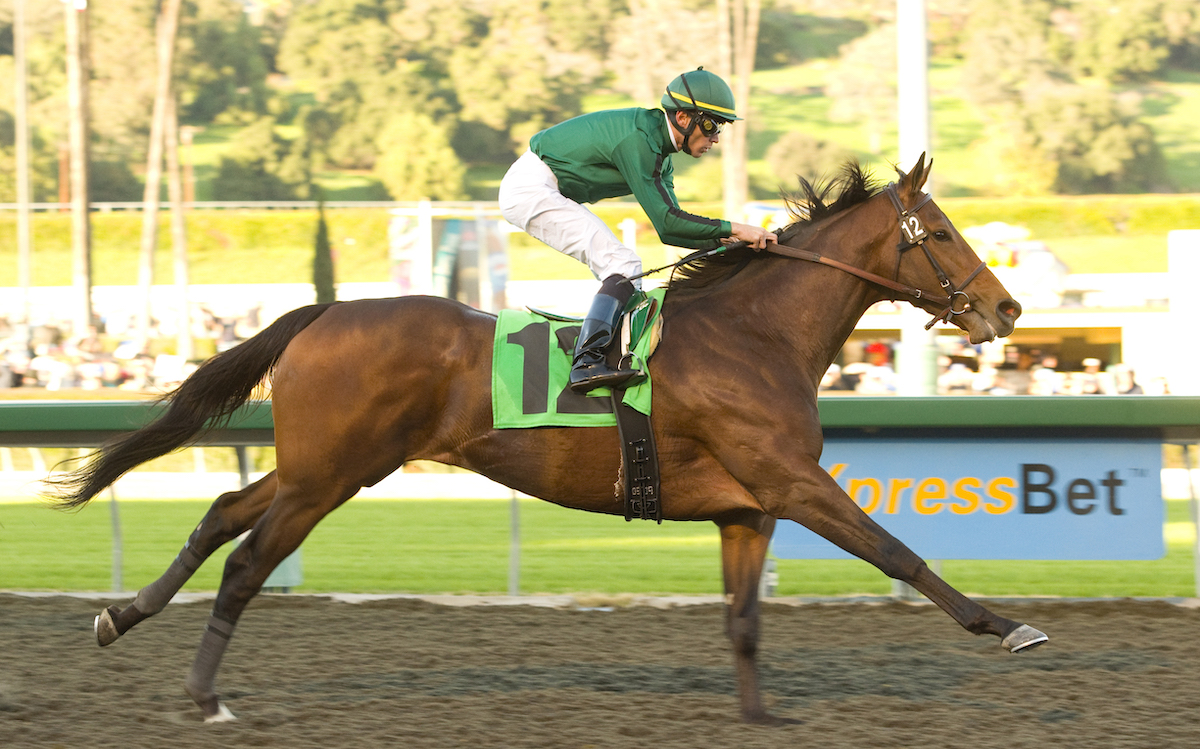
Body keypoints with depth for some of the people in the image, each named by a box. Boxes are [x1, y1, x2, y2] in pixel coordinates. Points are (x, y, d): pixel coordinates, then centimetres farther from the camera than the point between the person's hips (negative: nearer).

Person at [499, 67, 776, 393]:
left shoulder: (659, 150, 9)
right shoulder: (637, 138, -22)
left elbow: (669, 231, 12)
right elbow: (666, 220, -24)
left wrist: (723, 241, -2)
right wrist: (733, 229, -23)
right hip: (530, 190, -11)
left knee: (622, 268, 10)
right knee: (625, 267, -19)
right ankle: (586, 364, -29)